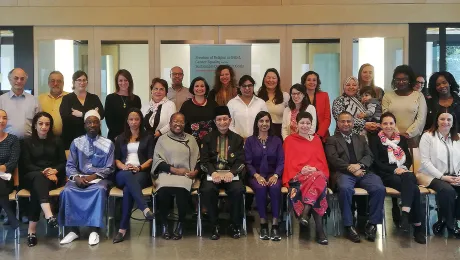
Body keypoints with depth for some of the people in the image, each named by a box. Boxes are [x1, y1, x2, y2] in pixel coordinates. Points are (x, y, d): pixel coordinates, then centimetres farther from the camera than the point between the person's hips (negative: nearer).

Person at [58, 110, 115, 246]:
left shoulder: (108, 144, 6)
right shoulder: (76, 142, 11)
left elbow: (109, 168, 1)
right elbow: (70, 166, 5)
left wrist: (93, 176, -15)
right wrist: (77, 177, -16)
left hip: (99, 178, -2)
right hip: (79, 177, 2)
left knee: (100, 190, -35)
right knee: (67, 191, -29)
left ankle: (94, 230, -28)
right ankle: (74, 230, -18)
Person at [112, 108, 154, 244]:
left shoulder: (148, 137, 16)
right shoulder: (120, 138, 24)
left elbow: (151, 159, 5)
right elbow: (116, 159, 15)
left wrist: (139, 168, -14)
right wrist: (124, 167, -9)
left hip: (142, 173, -1)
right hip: (123, 174, 1)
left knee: (128, 189, -37)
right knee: (129, 175, -41)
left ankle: (123, 228, -42)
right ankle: (145, 208, -59)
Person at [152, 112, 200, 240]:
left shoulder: (191, 139, 17)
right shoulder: (162, 139, 12)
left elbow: (197, 159, 15)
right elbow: (157, 160, 2)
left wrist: (195, 171, -6)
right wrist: (174, 169, -10)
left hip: (185, 175, 1)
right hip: (166, 173, 0)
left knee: (182, 190, -34)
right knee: (163, 191, -34)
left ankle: (181, 223, -10)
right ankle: (164, 223, -9)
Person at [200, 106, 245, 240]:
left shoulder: (238, 139, 14)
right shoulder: (207, 139, 13)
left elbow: (241, 161, 3)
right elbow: (204, 161, 3)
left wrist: (232, 173, -18)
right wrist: (213, 172, -18)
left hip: (232, 175, 0)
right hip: (212, 174, 0)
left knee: (238, 190, -31)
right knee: (207, 190, -32)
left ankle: (235, 225, -9)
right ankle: (214, 226, -14)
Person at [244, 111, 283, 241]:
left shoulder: (276, 140, 12)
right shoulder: (250, 140, 8)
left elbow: (281, 161, 4)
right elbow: (248, 162, 1)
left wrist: (276, 175, -14)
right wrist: (257, 175, -15)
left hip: (273, 175, 1)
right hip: (256, 175, -1)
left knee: (275, 188, -33)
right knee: (260, 188, -34)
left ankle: (275, 225, -28)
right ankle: (263, 224, -23)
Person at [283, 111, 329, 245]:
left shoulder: (316, 139, 21)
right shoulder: (290, 140, 14)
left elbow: (322, 160, 14)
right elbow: (289, 161, 5)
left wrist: (314, 169, -8)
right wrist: (301, 170, -13)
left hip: (316, 173, 3)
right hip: (297, 175, -3)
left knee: (318, 180, -37)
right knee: (315, 183, -36)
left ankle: (305, 212, -38)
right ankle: (319, 229, -36)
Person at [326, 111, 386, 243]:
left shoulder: (361, 138, 27)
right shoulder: (332, 140, 16)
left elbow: (369, 156, 13)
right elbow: (334, 159, 0)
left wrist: (359, 165, -8)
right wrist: (350, 168, -14)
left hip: (363, 172, 3)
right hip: (344, 173, -3)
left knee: (380, 188, -26)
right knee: (345, 189, -37)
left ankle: (372, 223, -11)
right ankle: (349, 226, -23)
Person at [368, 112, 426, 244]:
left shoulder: (402, 139, 22)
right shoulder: (375, 139, 7)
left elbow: (409, 158, 15)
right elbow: (376, 162, -3)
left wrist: (404, 168, -8)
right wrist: (394, 170, -15)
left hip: (403, 172, 4)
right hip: (386, 174, -3)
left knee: (409, 178, -37)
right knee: (414, 189, -32)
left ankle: (405, 214, -41)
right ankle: (418, 227, -32)